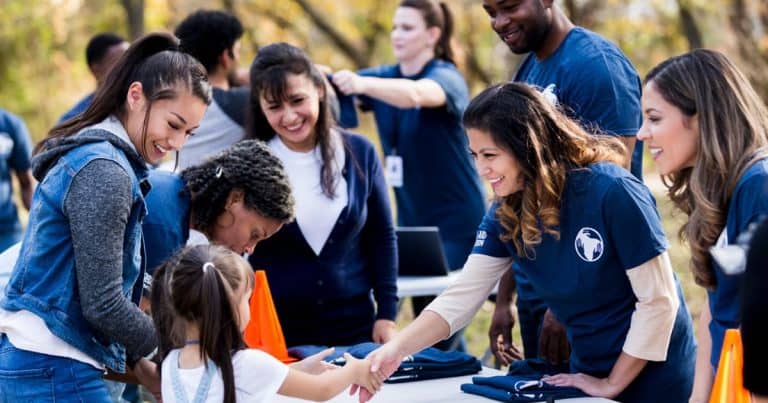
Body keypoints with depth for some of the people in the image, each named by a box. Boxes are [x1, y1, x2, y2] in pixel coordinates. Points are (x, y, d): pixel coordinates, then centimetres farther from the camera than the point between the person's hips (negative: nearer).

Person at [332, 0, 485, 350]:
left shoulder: (446, 78, -12)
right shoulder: (384, 76, 7)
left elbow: (416, 94, -36)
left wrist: (362, 84, -53)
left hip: (457, 220, -7)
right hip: (411, 218, 7)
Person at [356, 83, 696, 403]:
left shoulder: (611, 193, -24)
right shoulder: (506, 213, -5)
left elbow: (659, 300, -21)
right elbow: (462, 295, -10)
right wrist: (396, 348, -24)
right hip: (588, 373, 6)